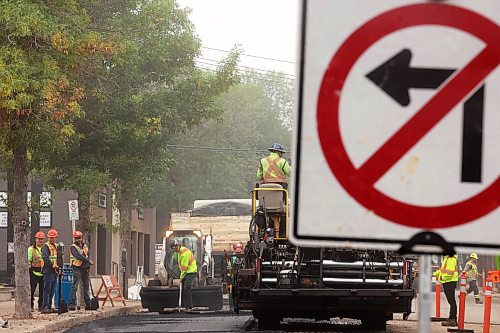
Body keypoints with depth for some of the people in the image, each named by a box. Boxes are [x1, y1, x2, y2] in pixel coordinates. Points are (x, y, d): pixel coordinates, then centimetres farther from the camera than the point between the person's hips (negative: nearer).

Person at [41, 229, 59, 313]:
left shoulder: (56, 246, 19)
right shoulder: (46, 246, -7)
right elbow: (45, 257, -20)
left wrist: (58, 266, 11)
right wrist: (52, 265, -27)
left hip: (55, 271, 8)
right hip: (48, 271, -8)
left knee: (52, 290, 11)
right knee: (47, 289, -11)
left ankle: (49, 306, 17)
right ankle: (44, 307, -13)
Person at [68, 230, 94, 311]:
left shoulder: (85, 246, 15)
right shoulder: (73, 247, -4)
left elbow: (88, 255, 7)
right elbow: (78, 256, -18)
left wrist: (87, 264, -10)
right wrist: (88, 261, -17)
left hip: (85, 268, 6)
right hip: (77, 268, -6)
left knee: (86, 286, 10)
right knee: (75, 286, -11)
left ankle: (88, 304, 16)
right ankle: (72, 304, -15)